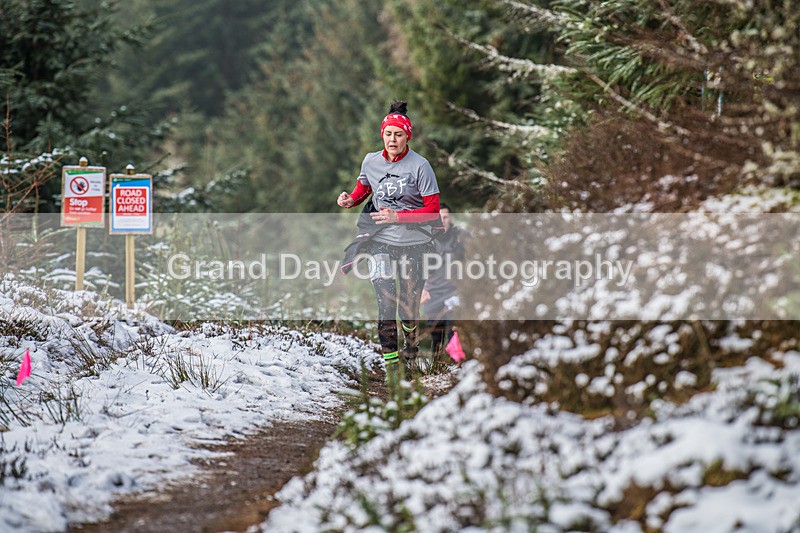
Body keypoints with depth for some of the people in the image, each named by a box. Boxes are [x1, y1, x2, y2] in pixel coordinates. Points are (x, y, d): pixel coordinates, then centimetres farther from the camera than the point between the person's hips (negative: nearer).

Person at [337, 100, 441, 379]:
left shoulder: (419, 166, -12)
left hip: (414, 243, -2)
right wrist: (350, 200, -1)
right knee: (385, 303, -8)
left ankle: (411, 350, 28)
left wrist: (398, 216, -21)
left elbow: (433, 211, -12)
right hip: (382, 241, 2)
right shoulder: (371, 161, 0)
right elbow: (363, 187, 22)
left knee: (409, 304, 5)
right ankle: (390, 360, -3)